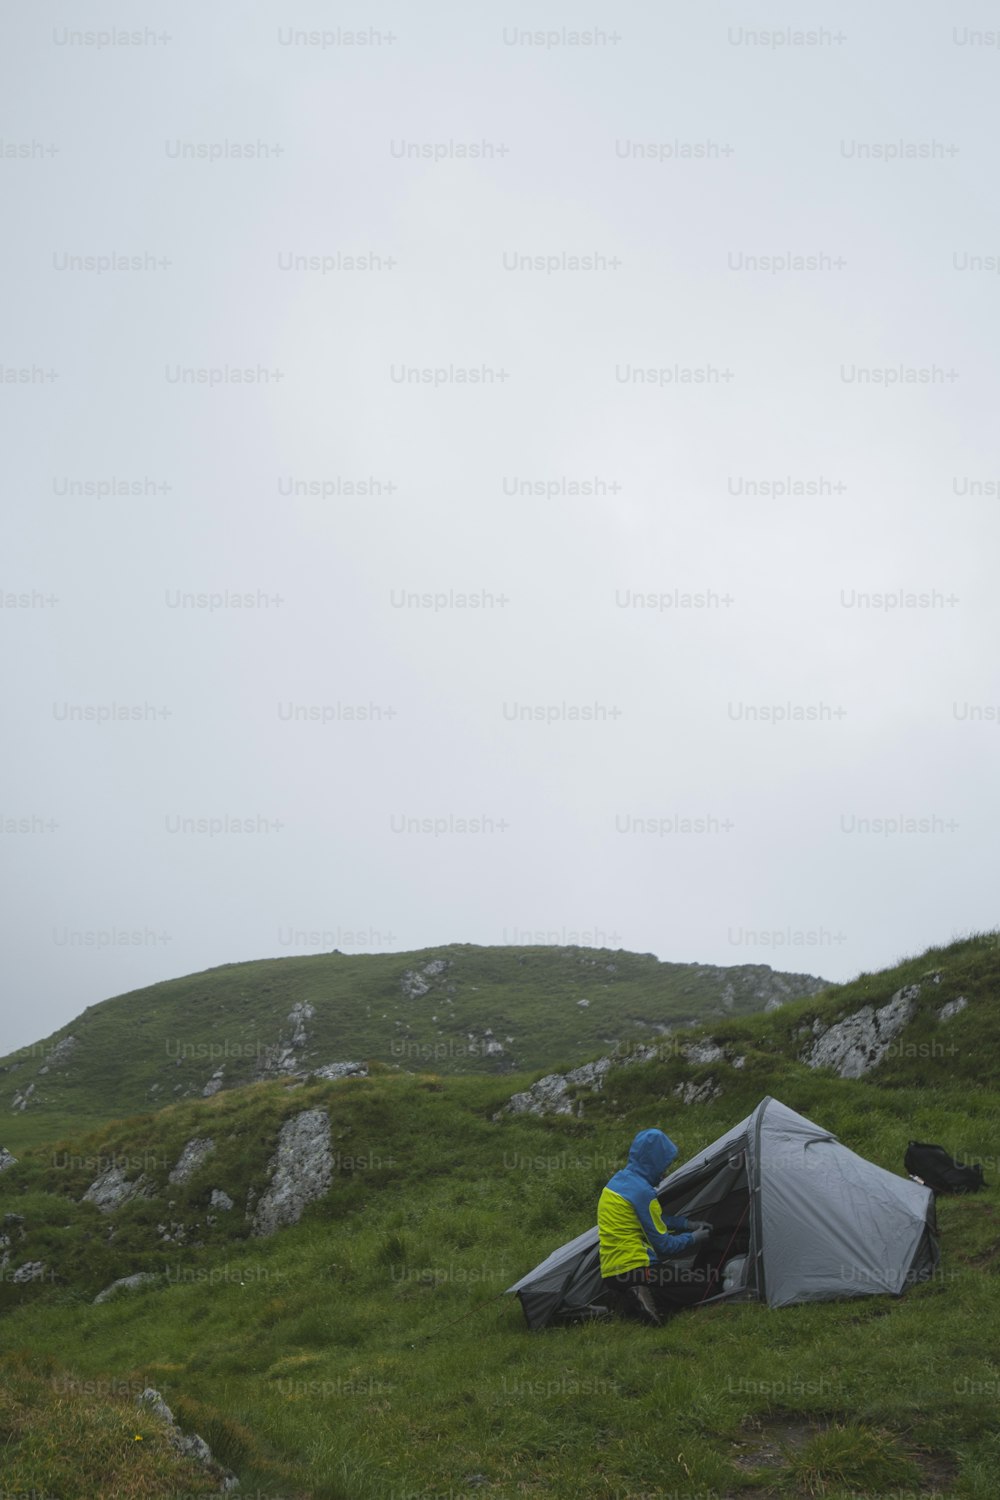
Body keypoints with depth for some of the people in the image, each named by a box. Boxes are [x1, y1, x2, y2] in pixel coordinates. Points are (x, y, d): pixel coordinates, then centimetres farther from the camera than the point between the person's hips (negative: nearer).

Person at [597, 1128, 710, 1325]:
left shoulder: (618, 1181, 13)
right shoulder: (642, 1191, -15)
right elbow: (664, 1245, -9)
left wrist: (688, 1224, 25)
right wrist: (693, 1238, 8)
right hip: (634, 1269, -9)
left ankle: (628, 1295, 1)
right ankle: (642, 1294, -14)